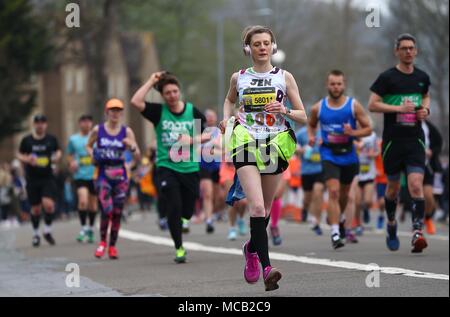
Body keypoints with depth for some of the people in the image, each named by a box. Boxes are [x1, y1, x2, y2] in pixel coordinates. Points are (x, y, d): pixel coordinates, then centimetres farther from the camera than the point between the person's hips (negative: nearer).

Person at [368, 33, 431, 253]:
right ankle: (391, 225, 35)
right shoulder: (387, 77, -4)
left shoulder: (422, 77, 9)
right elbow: (372, 105, -7)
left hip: (415, 140, 2)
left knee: (416, 185, -15)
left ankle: (417, 232, -21)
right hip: (393, 141, -2)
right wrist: (399, 108, -16)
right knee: (393, 187, 10)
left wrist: (425, 109, 7)